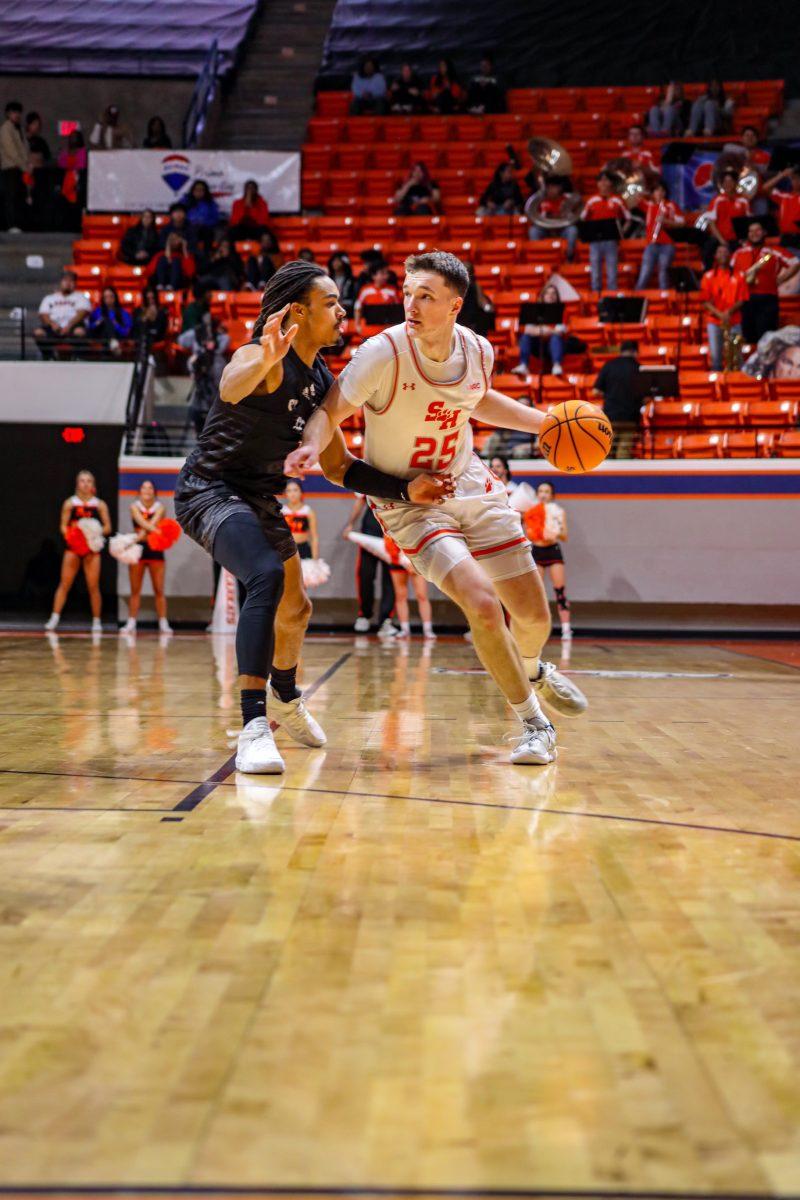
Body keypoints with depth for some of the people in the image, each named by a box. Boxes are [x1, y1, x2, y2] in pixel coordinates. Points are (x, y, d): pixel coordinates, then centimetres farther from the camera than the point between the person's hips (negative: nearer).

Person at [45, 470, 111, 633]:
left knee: (93, 586, 0)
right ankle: (54, 618, -4)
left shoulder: (100, 505, 5)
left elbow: (107, 527, 4)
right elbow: (63, 526, 4)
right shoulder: (70, 503, 5)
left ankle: (96, 621, 8)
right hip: (73, 546, 0)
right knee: (64, 584, -4)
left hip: (92, 547, 0)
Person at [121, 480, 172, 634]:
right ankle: (131, 623, 6)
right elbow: (141, 521, -18)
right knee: (135, 590, 2)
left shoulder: (160, 508, -1)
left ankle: (163, 623, 1)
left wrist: (141, 535, -34)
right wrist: (153, 529, -37)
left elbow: (153, 523, -18)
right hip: (138, 548, 1)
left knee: (159, 590, -1)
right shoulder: (134, 507, 1)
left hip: (155, 549, -1)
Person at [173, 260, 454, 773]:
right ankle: (254, 727, -35)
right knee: (268, 576, -34)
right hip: (210, 490, -9)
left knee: (296, 607, 22)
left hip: (260, 499, 9)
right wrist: (264, 360, -67)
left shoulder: (322, 380, 6)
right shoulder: (264, 357, -20)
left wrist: (405, 489, 0)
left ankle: (286, 698, 52)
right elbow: (231, 389, -45)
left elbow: (339, 467, 12)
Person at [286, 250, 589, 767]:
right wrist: (312, 446, -37)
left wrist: (544, 422, 10)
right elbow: (331, 411, -16)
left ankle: (532, 671, 47)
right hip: (408, 502, -5)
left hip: (471, 487, 5)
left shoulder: (478, 351, -6)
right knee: (482, 604, -24)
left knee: (535, 614, 8)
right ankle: (534, 723, -1)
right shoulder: (383, 353, -22)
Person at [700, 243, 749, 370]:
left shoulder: (738, 276, 7)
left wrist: (729, 311, -13)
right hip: (714, 322, 0)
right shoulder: (709, 276, 5)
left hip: (734, 322, 0)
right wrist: (719, 314, -13)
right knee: (715, 356, -2)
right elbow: (705, 301, 1)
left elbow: (742, 300, 4)